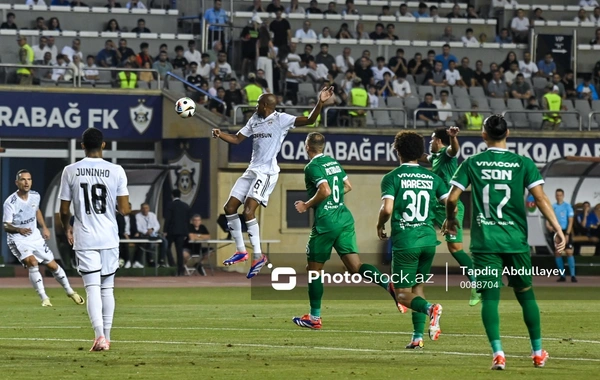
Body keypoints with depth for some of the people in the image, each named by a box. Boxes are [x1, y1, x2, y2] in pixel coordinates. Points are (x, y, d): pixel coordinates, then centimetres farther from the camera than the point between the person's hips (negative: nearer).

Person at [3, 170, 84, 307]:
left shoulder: (35, 196, -4)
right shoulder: (10, 202, -22)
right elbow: (6, 225, -22)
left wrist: (44, 227, 13)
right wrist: (19, 229, -41)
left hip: (35, 237, 5)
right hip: (18, 240, -5)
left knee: (52, 265, 10)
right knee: (32, 262, -28)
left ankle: (70, 291, 31)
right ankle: (44, 298, -20)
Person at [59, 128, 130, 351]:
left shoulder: (70, 171, -4)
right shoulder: (116, 171, -4)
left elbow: (64, 210, 2)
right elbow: (124, 210, -4)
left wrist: (67, 228, 22)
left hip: (84, 239, -1)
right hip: (109, 238, 1)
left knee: (92, 288, -4)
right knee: (107, 288, 13)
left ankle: (100, 336, -20)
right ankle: (107, 337, 19)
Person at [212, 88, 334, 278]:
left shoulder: (281, 119, -9)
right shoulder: (254, 120, 13)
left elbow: (309, 120, -16)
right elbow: (237, 139, 20)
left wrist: (320, 103, -32)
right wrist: (220, 135, 0)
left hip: (267, 172, -9)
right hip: (252, 170, 9)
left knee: (248, 211, -20)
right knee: (230, 208, 7)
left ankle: (258, 256, -14)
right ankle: (241, 251, 17)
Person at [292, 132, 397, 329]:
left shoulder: (312, 167, -11)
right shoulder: (334, 162, 14)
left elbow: (325, 190, -24)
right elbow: (348, 186, 22)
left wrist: (306, 205, -10)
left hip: (325, 222, -7)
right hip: (344, 218, 7)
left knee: (314, 269, 8)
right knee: (355, 266, 1)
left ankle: (314, 318, 13)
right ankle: (389, 284, -24)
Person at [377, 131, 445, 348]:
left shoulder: (392, 178, -5)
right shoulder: (432, 178, 7)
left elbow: (387, 209, -16)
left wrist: (379, 226, 5)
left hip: (404, 241, -4)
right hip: (428, 239, 4)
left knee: (403, 294, 1)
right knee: (418, 287, 20)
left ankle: (429, 308, -29)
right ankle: (418, 337, 12)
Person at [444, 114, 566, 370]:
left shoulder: (472, 164, 1)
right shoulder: (523, 164, 0)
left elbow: (452, 198, -1)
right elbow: (540, 198, -8)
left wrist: (451, 220, 19)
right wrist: (558, 229, -6)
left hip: (484, 241, -1)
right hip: (516, 241, 1)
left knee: (490, 297, 0)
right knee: (525, 293, 14)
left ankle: (497, 352, -14)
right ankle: (538, 352, 20)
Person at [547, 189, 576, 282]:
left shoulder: (567, 206, -4)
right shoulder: (553, 207, 8)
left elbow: (570, 221, -7)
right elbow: (548, 219, 10)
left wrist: (567, 234, -14)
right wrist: (548, 226, -14)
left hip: (566, 231, -4)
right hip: (556, 232, 4)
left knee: (569, 252, -12)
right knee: (558, 253, 2)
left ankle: (573, 275, -11)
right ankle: (562, 276, 9)